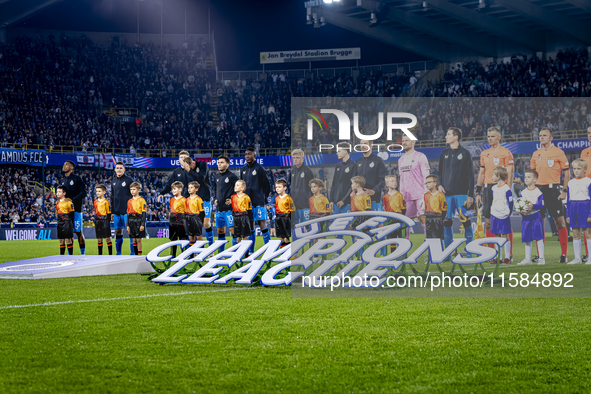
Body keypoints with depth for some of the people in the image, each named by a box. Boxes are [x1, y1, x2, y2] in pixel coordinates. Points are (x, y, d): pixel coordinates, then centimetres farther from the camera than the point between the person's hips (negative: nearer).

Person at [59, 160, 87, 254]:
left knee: (78, 231, -4)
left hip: (75, 209, -6)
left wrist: (73, 200, -19)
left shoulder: (76, 179, -3)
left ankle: (83, 253, 3)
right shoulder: (63, 181, 17)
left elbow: (83, 192, -9)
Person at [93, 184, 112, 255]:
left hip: (104, 220, -6)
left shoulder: (106, 201, -6)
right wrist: (95, 222, 15)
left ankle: (110, 254, 1)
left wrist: (108, 222, -10)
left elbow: (109, 212, -6)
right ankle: (100, 254, 14)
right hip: (97, 221, 6)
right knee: (99, 239, 8)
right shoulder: (95, 201, 11)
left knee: (107, 238, -3)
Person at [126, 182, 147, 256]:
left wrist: (142, 224, -12)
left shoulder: (141, 200, -4)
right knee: (134, 240, 6)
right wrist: (128, 225, 10)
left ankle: (140, 255, 2)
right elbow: (128, 213, 14)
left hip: (139, 221, -5)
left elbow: (144, 213, -6)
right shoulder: (129, 201, 11)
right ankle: (135, 255, 12)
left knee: (138, 239, -4)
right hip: (132, 222, 5)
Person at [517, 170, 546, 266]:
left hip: (535, 216, -5)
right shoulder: (523, 192, 10)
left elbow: (541, 205, -9)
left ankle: (541, 258, 1)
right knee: (526, 239, 7)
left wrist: (532, 206, -22)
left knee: (538, 237, -5)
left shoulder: (538, 192, -5)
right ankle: (528, 259, 14)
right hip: (525, 217, 5)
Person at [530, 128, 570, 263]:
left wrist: (564, 191, -9)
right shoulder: (536, 154, 12)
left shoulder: (558, 152, -2)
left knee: (560, 221, -4)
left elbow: (566, 173, -2)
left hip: (553, 189, -4)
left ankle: (564, 254, 1)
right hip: (539, 189, 4)